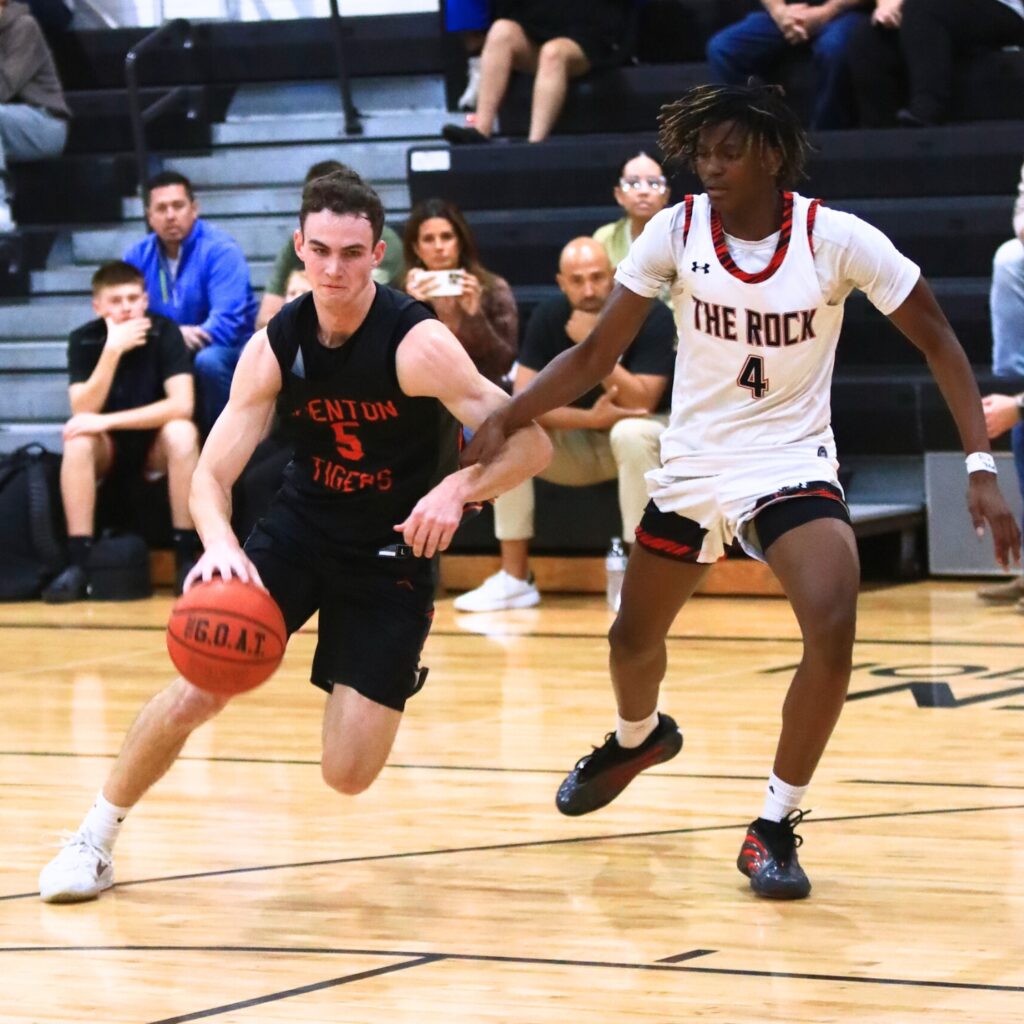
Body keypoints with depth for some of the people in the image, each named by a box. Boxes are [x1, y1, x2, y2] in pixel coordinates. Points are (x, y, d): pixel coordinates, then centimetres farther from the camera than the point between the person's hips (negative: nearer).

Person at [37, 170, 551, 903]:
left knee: (348, 775, -9)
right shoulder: (275, 346, -10)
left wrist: (458, 488, -43)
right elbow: (212, 472, -11)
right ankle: (96, 838, 10)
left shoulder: (418, 342, -22)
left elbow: (530, 442, -24)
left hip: (393, 555, -2)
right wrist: (219, 543, -34)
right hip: (299, 532, 3)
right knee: (195, 691, -14)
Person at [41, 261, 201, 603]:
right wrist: (113, 350, -32)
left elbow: (182, 405, -26)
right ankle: (78, 564, -32)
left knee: (181, 432, -32)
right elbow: (83, 413, -22)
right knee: (78, 437, -31)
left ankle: (186, 557, -26)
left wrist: (107, 421, -29)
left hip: (155, 447, -1)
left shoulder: (164, 332, -15)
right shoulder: (84, 340, -12)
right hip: (107, 451, 1)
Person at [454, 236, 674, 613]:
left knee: (631, 433, -38)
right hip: (579, 442, 4)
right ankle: (515, 579, -15)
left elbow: (641, 405, -27)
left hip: (642, 433, -4)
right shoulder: (548, 318, -9)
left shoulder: (651, 317, -19)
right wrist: (589, 417, -30)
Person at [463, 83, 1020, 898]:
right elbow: (597, 354, -5)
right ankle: (638, 738, 55)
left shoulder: (838, 240, -17)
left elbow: (938, 342, -9)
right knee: (634, 639, 17)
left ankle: (776, 825, -9)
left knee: (833, 629, -27)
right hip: (692, 465, 3)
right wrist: (505, 421, -18)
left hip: (793, 465, -3)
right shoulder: (678, 231, -11)